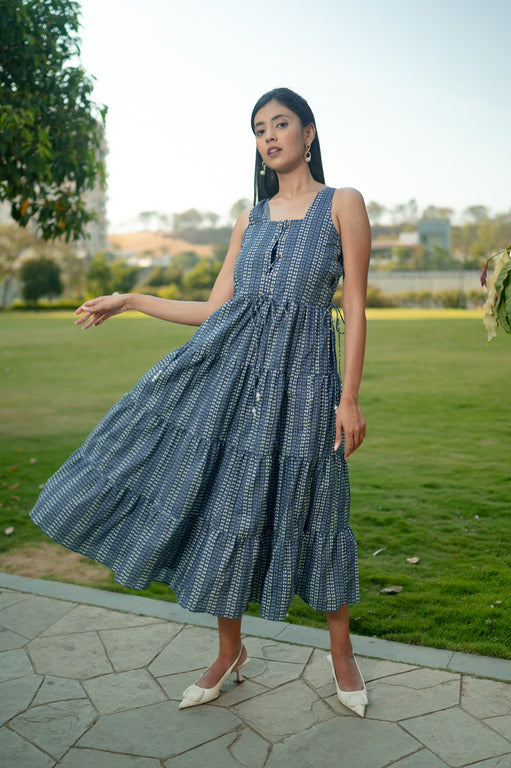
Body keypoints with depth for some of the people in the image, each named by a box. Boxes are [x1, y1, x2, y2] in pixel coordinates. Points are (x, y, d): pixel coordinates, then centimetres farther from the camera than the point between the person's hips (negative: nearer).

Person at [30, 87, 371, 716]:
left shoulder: (343, 204, 2)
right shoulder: (251, 219, 14)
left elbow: (355, 309, -3)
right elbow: (213, 310, 12)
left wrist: (350, 398, -10)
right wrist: (130, 300, 12)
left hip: (302, 381, -4)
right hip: (232, 371, 4)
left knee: (312, 512, 5)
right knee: (227, 509, 6)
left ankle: (341, 653, 28)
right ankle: (229, 653, 26)